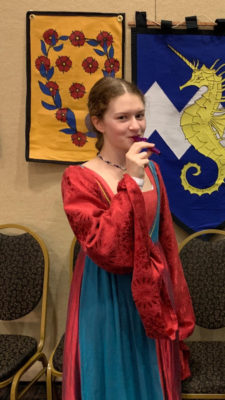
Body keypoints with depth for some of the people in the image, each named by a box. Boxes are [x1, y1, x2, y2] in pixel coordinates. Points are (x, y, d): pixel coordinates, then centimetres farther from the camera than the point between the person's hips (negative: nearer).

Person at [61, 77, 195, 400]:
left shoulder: (151, 171, 3)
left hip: (153, 295, 5)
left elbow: (166, 241, 9)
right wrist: (131, 183, -26)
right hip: (107, 299, -5)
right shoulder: (79, 179, -14)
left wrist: (177, 307, 11)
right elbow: (104, 249, -25)